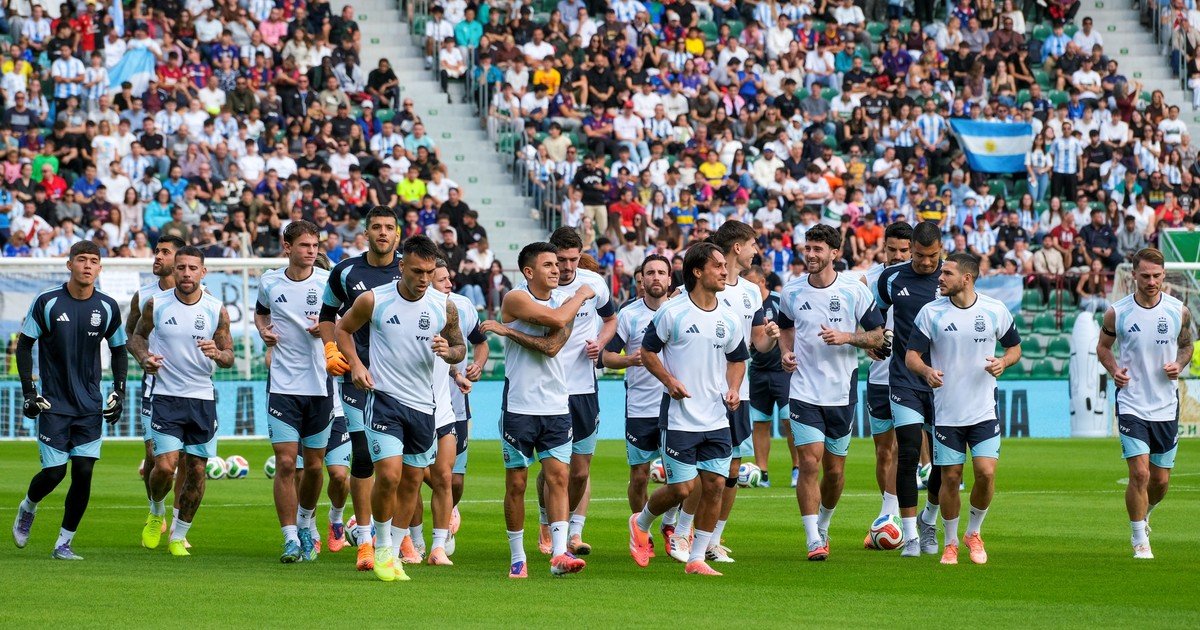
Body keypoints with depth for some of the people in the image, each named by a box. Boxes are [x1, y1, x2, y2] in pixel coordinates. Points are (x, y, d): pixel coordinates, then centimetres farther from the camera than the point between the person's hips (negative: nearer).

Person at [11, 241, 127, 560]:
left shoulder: (107, 307, 1)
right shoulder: (47, 301, -7)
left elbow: (119, 351, 15)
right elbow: (24, 345, 1)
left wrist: (118, 392, 6)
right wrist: (28, 391, -6)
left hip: (91, 407, 2)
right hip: (53, 405, -2)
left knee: (83, 473, -5)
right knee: (54, 472, -5)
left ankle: (64, 543, 8)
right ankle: (27, 508, 29)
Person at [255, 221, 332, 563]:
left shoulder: (328, 282, -2)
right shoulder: (269, 283, 3)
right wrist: (263, 330, 3)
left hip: (319, 385, 0)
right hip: (283, 386, 0)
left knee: (314, 465, 8)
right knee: (285, 462, -9)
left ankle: (305, 522, 33)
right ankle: (291, 540, -5)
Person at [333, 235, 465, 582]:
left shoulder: (444, 306, 0)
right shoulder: (373, 300, -7)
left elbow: (460, 347, 12)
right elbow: (343, 328, 9)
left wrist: (449, 352, -11)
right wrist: (355, 364, -6)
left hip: (423, 404, 4)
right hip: (383, 397, -4)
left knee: (412, 481, 9)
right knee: (388, 474, -16)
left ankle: (394, 553, 23)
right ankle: (381, 547, 5)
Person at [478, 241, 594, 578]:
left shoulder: (565, 300, 7)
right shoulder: (515, 298, -7)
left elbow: (552, 346, -9)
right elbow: (557, 319, -23)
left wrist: (508, 331, -15)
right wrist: (581, 295, -5)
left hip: (556, 407, 4)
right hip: (519, 407, -4)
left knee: (558, 477, -6)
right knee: (516, 483, 2)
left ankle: (559, 553, -11)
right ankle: (517, 558, 12)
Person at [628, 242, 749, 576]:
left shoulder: (728, 319, 7)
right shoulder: (672, 313, -8)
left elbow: (737, 358, 21)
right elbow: (648, 351, 1)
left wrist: (734, 388, 2)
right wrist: (669, 380, -14)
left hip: (717, 419, 5)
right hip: (680, 418, -5)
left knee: (715, 485, -1)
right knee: (682, 488, -5)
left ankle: (696, 559, 9)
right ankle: (640, 523, 25)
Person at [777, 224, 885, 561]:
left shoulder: (855, 291, -4)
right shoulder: (791, 292, 1)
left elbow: (877, 336, 0)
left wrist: (847, 337, -17)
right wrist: (786, 352, 2)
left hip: (842, 393, 0)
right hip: (804, 391, 0)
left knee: (834, 469, 8)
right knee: (809, 463, -12)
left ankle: (823, 527, 34)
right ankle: (814, 542, -10)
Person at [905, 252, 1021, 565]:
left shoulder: (995, 310, -1)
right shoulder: (930, 312, -2)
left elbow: (1015, 347, 12)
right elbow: (911, 355, -1)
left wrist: (1003, 362, -11)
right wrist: (927, 371, -23)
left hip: (984, 412, 0)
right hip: (946, 413, 0)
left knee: (986, 472, -11)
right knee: (950, 478, 1)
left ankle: (974, 532, 13)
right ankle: (950, 543, 19)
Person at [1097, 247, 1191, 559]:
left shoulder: (1179, 311, -2)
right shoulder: (1117, 313, -6)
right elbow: (1103, 346, 9)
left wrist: (1179, 365, -8)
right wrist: (1114, 369, -11)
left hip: (1166, 406, 2)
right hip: (1131, 404, -2)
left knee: (1161, 480, 9)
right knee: (1140, 473, -14)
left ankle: (1143, 514, 41)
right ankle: (1140, 540, 1)